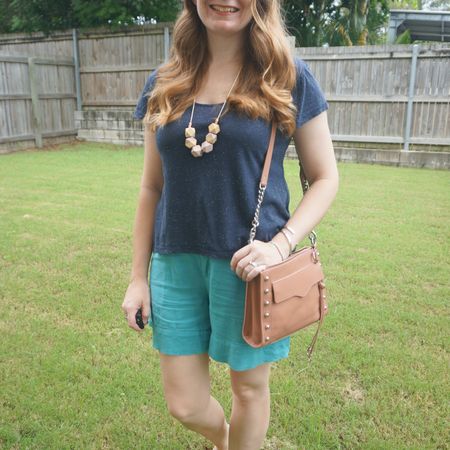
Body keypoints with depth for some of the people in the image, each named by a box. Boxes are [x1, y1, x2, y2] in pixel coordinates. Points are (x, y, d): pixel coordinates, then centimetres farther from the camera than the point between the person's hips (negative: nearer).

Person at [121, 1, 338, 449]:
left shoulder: (289, 77, -5)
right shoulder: (164, 83, 4)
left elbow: (325, 178, -2)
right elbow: (152, 187, 7)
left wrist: (281, 244, -18)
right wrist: (139, 275, 6)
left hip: (248, 265, -3)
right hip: (176, 263, 3)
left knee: (249, 386, 16)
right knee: (184, 405, 14)